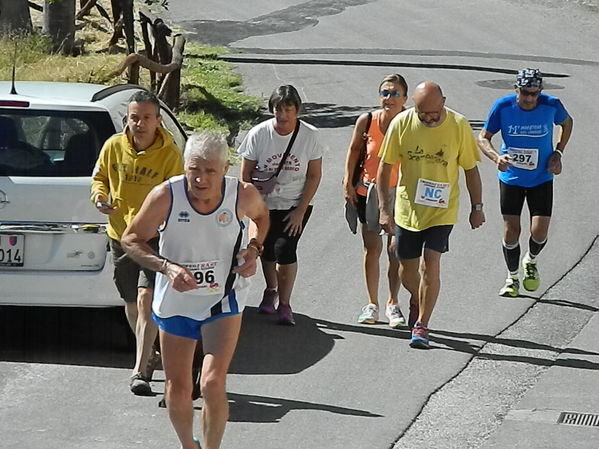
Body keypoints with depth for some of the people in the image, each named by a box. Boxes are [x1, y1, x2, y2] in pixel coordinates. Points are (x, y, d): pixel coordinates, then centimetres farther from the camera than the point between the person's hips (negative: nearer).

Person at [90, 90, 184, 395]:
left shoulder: (170, 155, -13)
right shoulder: (114, 146, -4)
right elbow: (99, 176, 13)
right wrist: (100, 196, -8)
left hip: (156, 236, -5)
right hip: (120, 235, 5)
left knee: (146, 298, -19)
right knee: (131, 302, 16)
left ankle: (140, 370, -20)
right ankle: (148, 356, 38)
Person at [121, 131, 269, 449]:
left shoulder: (243, 195, -16)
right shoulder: (166, 196, -21)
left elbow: (260, 216, 11)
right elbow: (131, 239, -8)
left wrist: (254, 249, -8)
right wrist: (167, 267, -23)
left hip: (223, 302, -1)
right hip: (174, 302, 1)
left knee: (213, 384, -17)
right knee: (177, 391, 9)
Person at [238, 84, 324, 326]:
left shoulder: (309, 136, -11)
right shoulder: (258, 134, -11)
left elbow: (314, 175, -5)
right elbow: (246, 173, -2)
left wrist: (301, 211, -10)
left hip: (296, 205, -2)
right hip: (265, 204, 2)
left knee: (285, 249, -15)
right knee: (267, 249, 10)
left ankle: (284, 304, -2)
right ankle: (271, 291, 39)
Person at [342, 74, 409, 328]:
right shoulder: (366, 121, -9)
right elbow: (355, 149, 6)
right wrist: (348, 182, 2)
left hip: (399, 192, -1)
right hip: (368, 190, 1)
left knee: (396, 249, -3)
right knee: (372, 248, 7)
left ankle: (393, 304, 11)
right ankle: (372, 304, 18)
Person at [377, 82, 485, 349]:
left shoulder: (459, 126, -11)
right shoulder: (401, 124, -10)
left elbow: (471, 169, 1)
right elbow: (385, 167, -2)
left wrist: (477, 207, 4)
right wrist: (384, 209, -5)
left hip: (442, 211, -2)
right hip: (407, 209, 2)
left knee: (430, 265, -15)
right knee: (407, 270, 10)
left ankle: (421, 325, -4)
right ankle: (419, 305, 41)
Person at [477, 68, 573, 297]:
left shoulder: (552, 105, -14)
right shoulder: (503, 106, -15)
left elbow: (567, 123, 9)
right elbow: (483, 137, -5)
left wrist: (558, 153, -2)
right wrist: (496, 157, -25)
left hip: (541, 178, 0)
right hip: (511, 178, 0)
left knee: (539, 233, -5)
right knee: (511, 231, 0)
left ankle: (531, 261, 30)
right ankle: (512, 279, 23)